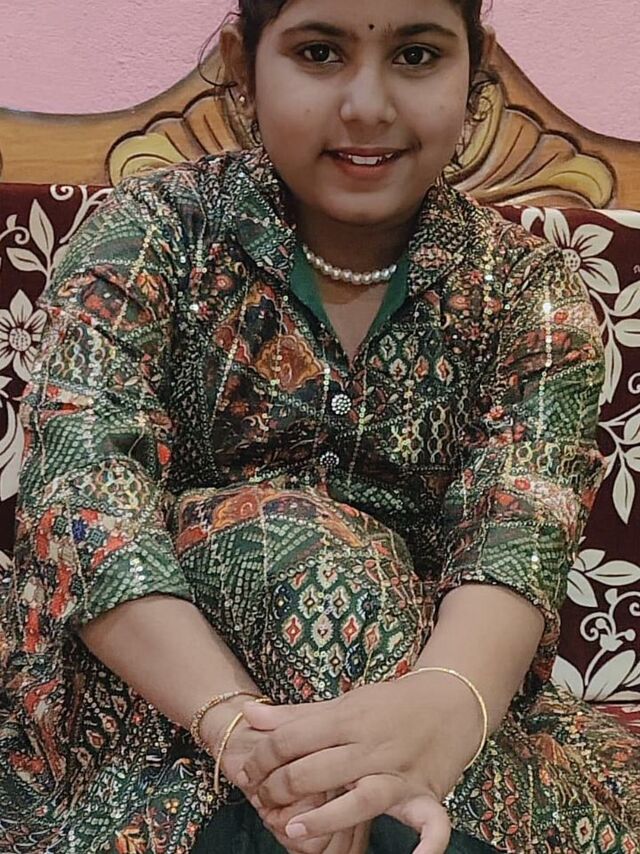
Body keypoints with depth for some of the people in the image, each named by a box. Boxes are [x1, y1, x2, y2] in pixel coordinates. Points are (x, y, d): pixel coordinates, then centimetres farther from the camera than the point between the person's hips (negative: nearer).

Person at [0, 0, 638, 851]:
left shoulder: (527, 292, -1)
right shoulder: (155, 234, -6)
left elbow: (520, 531, -17)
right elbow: (83, 486, -19)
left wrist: (444, 707, -41)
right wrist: (240, 721, -36)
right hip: (147, 687, 0)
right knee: (307, 543, -29)